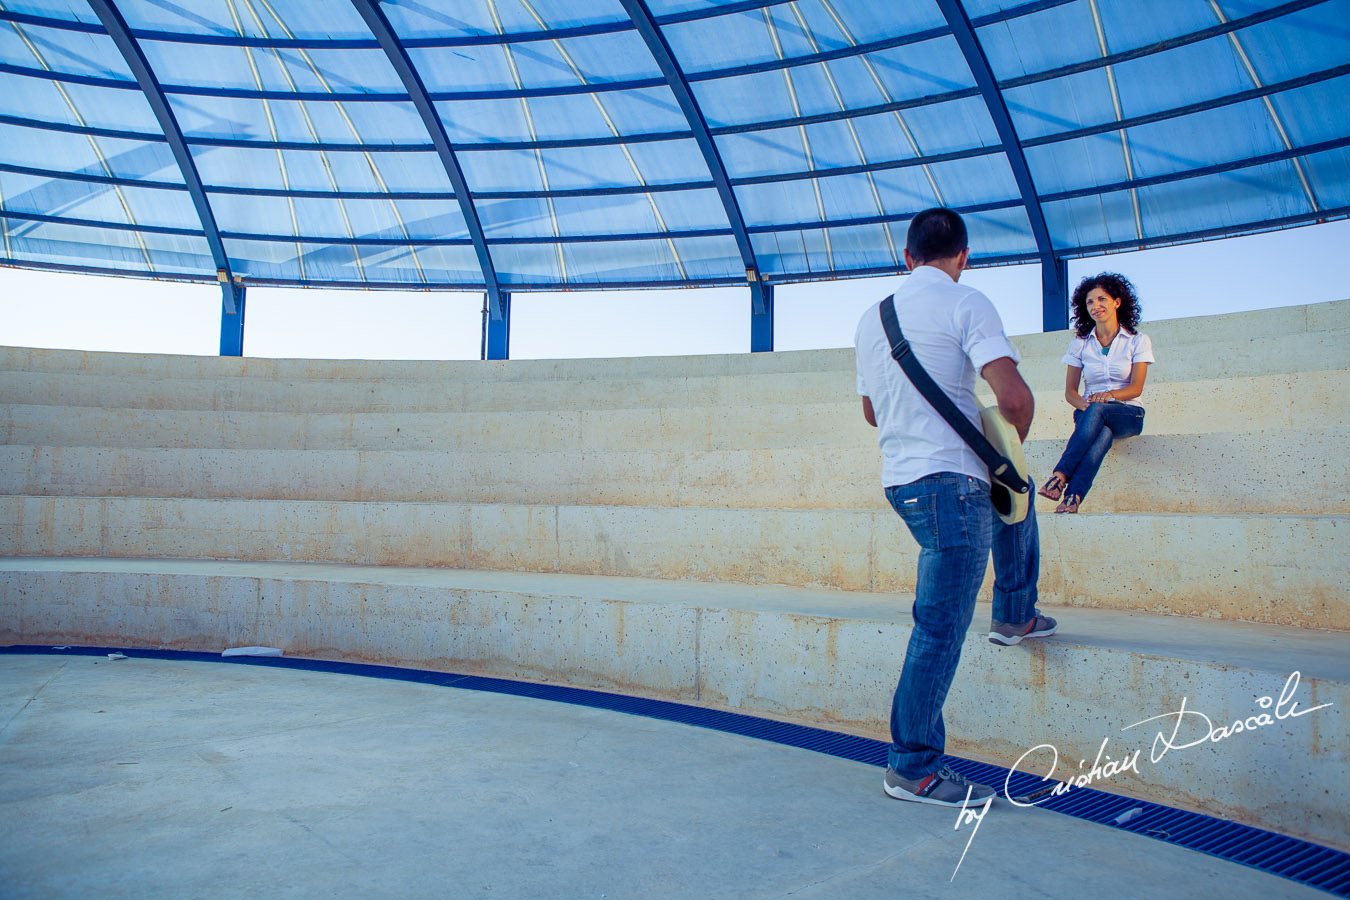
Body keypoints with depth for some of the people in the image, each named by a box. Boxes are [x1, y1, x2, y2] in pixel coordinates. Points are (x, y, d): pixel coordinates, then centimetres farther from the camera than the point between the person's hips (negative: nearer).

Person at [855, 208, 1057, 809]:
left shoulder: (871, 317, 14)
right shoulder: (965, 304, -8)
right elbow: (1014, 397, -18)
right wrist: (1013, 440, 2)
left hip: (899, 478, 8)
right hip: (949, 481, -8)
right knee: (940, 627, -3)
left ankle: (1015, 615, 42)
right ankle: (912, 767, 5)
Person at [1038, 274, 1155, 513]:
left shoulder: (1138, 341, 6)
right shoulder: (1080, 344, 10)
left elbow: (1136, 388, -5)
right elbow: (1070, 391, 5)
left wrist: (1110, 395, -26)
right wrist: (1085, 406, -18)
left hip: (1128, 415, -1)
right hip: (1090, 414, 1)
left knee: (1097, 410, -37)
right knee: (1103, 433, -37)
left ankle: (1060, 476, -47)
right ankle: (1073, 498, -54)